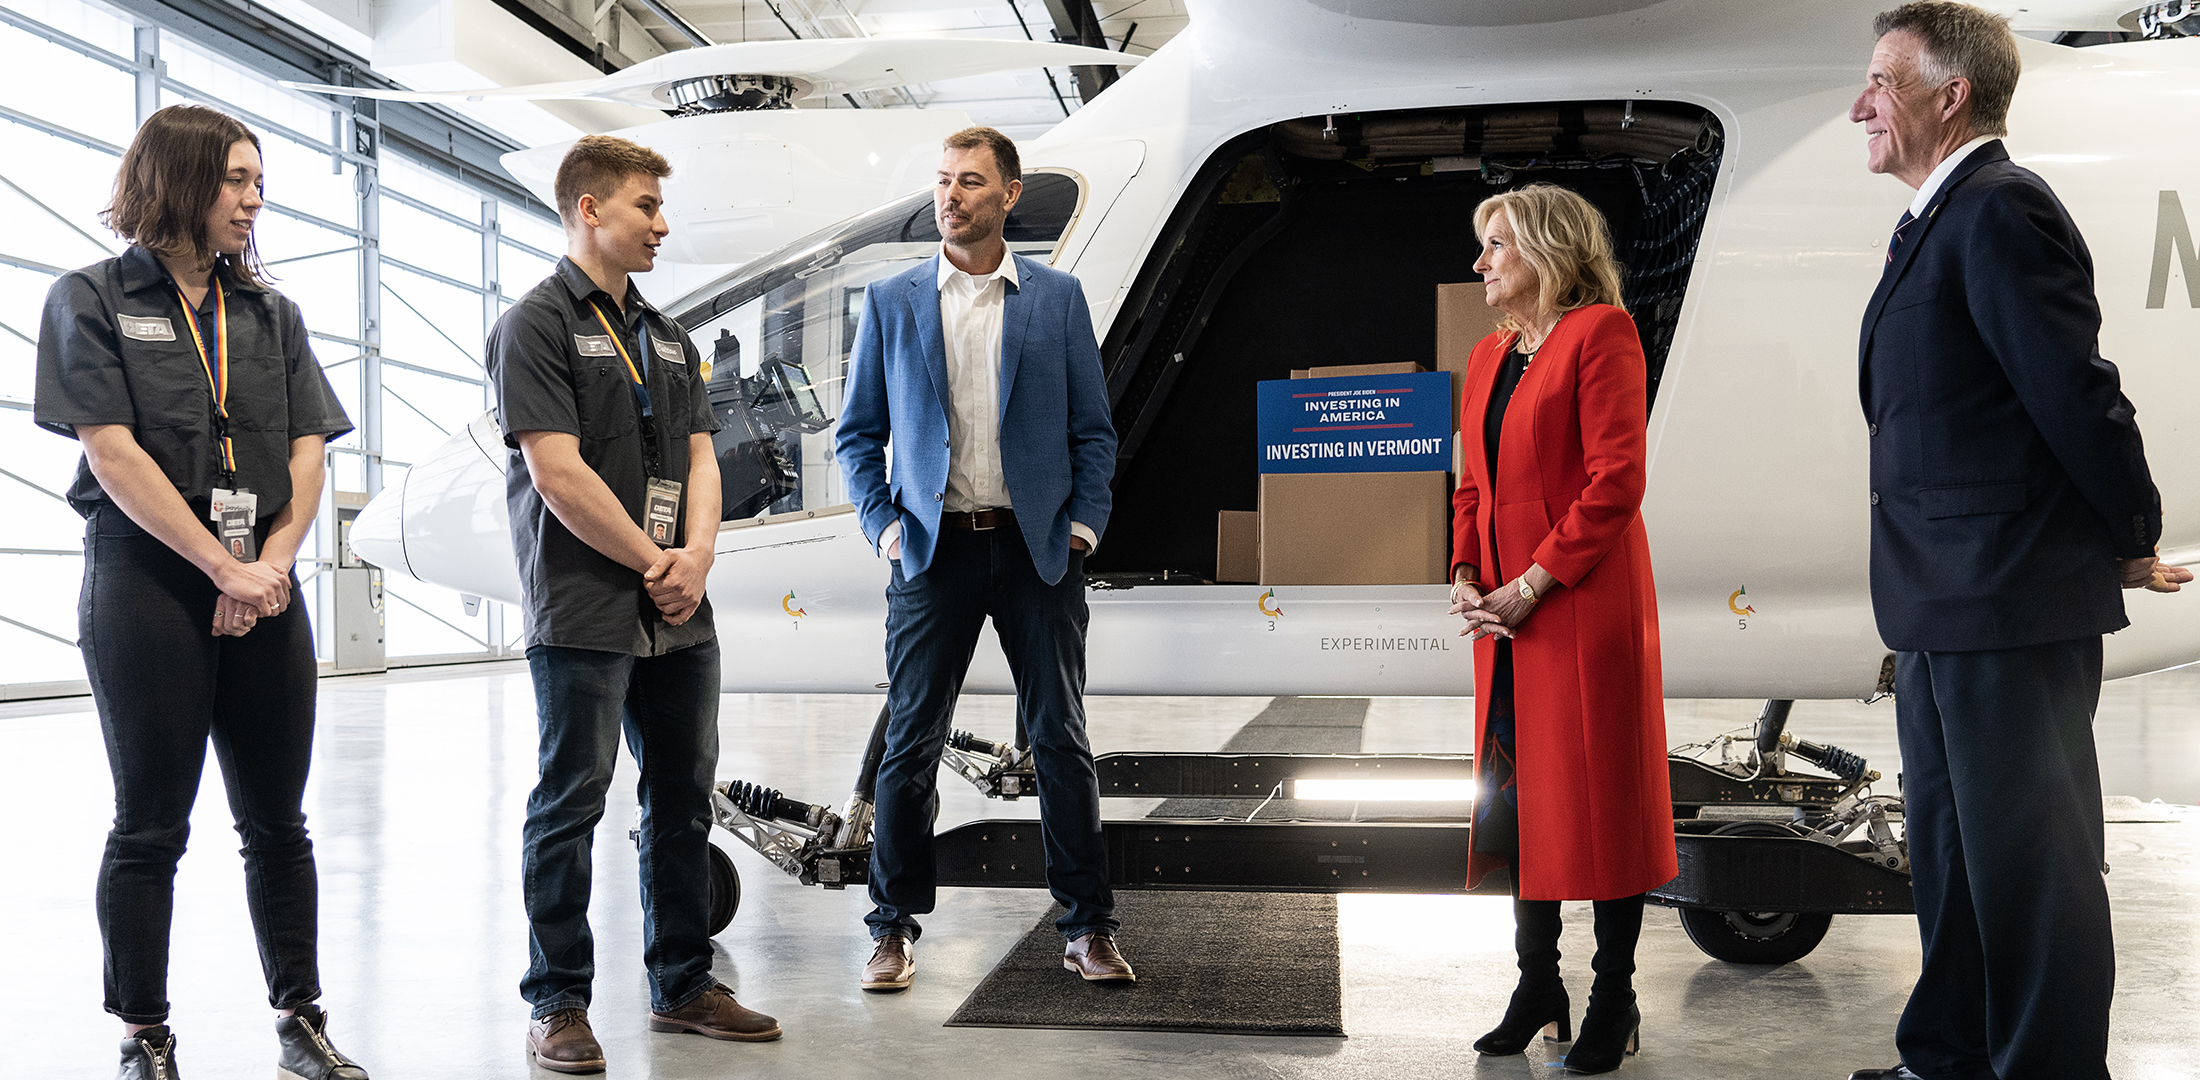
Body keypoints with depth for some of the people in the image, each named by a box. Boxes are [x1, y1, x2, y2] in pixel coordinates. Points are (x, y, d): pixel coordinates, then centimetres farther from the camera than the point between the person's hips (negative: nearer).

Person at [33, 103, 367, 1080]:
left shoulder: (270, 312, 15)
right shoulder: (92, 298, 2)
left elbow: (308, 452, 7)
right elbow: (113, 453, -8)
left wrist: (273, 564, -9)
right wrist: (226, 569, -14)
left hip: (266, 590, 4)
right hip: (147, 585, -4)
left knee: (278, 821, 7)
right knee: (151, 826, 3)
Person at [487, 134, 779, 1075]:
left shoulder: (666, 337, 18)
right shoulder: (537, 324, -5)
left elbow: (699, 458, 13)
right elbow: (557, 473, -13)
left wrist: (696, 558, -5)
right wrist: (653, 562, -10)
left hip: (678, 610, 7)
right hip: (583, 611, -7)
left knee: (684, 798, 11)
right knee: (571, 803, 0)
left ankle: (683, 985, 23)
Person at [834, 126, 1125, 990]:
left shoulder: (1058, 297, 6)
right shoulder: (890, 301, 7)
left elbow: (1093, 429, 8)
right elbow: (857, 432, 10)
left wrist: (1083, 523, -3)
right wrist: (884, 522, -2)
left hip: (1037, 548, 0)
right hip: (934, 550, 0)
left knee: (1062, 740, 4)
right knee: (911, 743, 4)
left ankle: (1088, 926, 16)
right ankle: (895, 927, 18)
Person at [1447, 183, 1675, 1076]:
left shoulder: (1600, 332, -6)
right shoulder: (1489, 356, 17)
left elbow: (1616, 480, -15)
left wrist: (1532, 585, -16)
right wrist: (1465, 578, 2)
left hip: (1585, 608, -7)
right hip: (1504, 612, 7)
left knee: (1598, 794, 0)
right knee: (1517, 796, 10)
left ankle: (1613, 1003, 13)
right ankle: (1538, 991, 22)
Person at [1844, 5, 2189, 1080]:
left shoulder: (2001, 209, -15)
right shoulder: (1935, 223, 17)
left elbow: (2077, 393, -17)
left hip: (2011, 606, -10)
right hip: (1944, 608, 10)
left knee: (2029, 865, 1)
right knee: (1951, 851, 19)